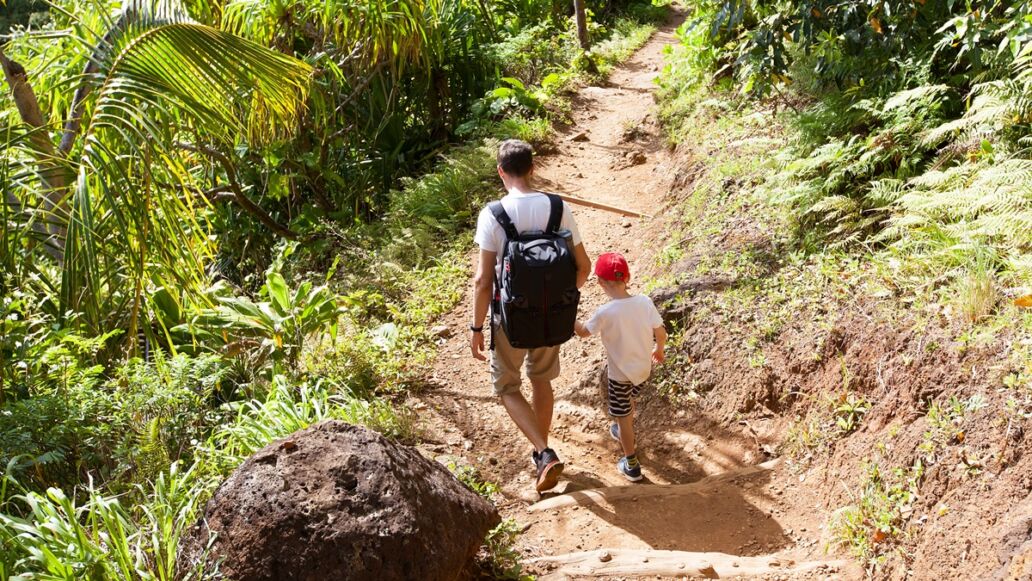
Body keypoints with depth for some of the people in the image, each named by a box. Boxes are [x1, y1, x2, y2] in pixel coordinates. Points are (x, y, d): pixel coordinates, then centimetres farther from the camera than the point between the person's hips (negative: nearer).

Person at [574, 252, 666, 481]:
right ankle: (625, 434, 57)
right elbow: (661, 333, -8)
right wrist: (658, 350, 13)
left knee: (623, 417, 12)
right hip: (643, 368, 5)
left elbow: (583, 331, -8)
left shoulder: (605, 312, -26)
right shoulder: (645, 302, -16)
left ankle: (632, 465, 24)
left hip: (620, 374, -5)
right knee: (628, 402, 33)